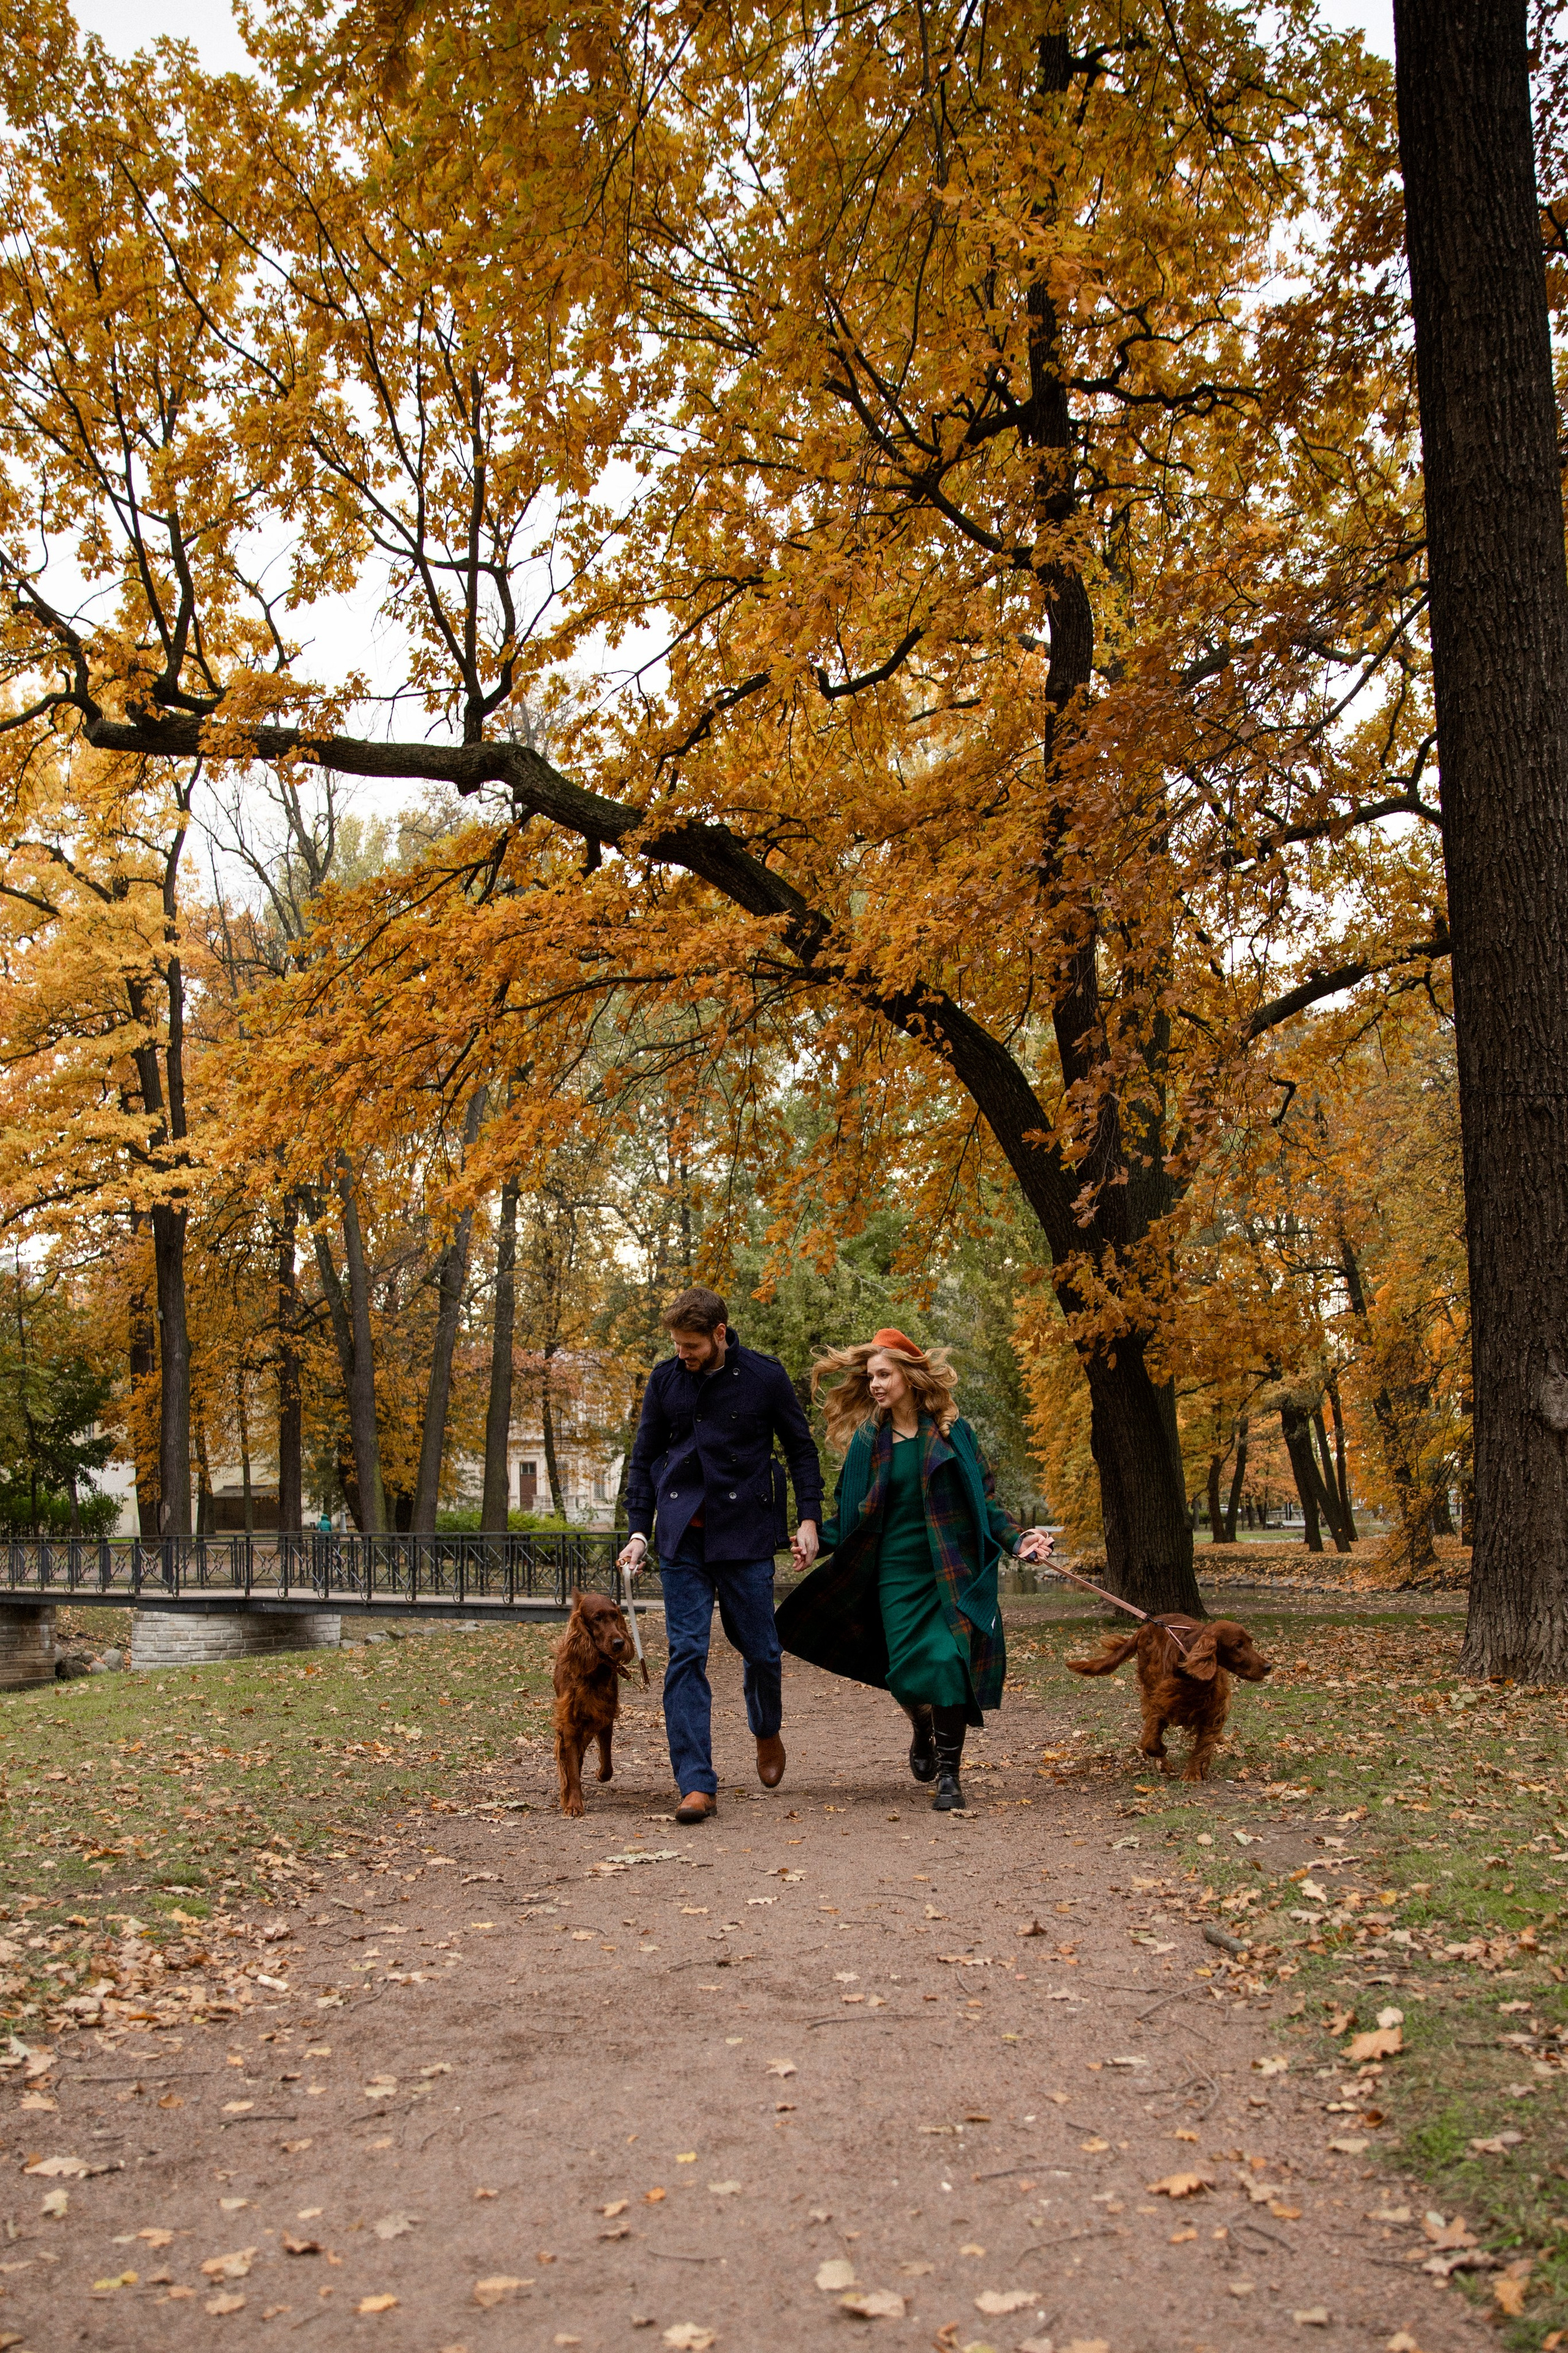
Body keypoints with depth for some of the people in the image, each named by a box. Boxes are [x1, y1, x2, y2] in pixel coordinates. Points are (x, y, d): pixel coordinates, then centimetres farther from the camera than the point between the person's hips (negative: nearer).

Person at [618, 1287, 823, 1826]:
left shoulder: (764, 1376, -2)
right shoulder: (665, 1379, 3)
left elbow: (801, 1449, 7)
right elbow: (644, 1458, 11)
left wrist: (809, 1518, -2)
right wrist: (639, 1531, 3)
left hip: (745, 1534, -1)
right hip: (682, 1537, 1)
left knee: (760, 1649, 5)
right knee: (686, 1654, -6)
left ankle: (767, 1732, 38)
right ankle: (697, 1785, -5)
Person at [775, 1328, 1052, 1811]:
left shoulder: (951, 1430, 1)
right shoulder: (868, 1440, 6)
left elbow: (984, 1498, 4)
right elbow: (854, 1511, 10)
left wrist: (1016, 1539, -8)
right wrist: (819, 1542, -4)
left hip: (953, 1571, -2)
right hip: (898, 1572, 2)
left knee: (949, 1664, -12)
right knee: (907, 1672, -3)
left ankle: (949, 1774, 2)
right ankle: (924, 1732, 32)